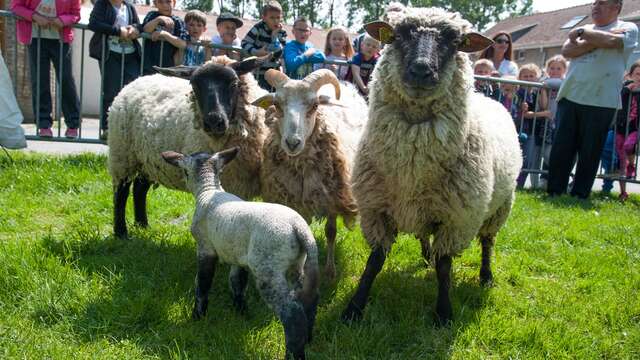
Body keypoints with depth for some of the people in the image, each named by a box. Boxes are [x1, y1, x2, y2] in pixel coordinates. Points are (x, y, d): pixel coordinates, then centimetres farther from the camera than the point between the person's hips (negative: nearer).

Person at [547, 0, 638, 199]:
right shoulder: (583, 30, 19)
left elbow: (612, 41, -16)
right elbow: (567, 51, 1)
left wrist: (583, 33, -3)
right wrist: (599, 40, -8)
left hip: (600, 102, -4)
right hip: (569, 97, 4)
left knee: (589, 153, 2)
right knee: (560, 149, 2)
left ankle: (579, 197, 10)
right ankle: (554, 194, 9)